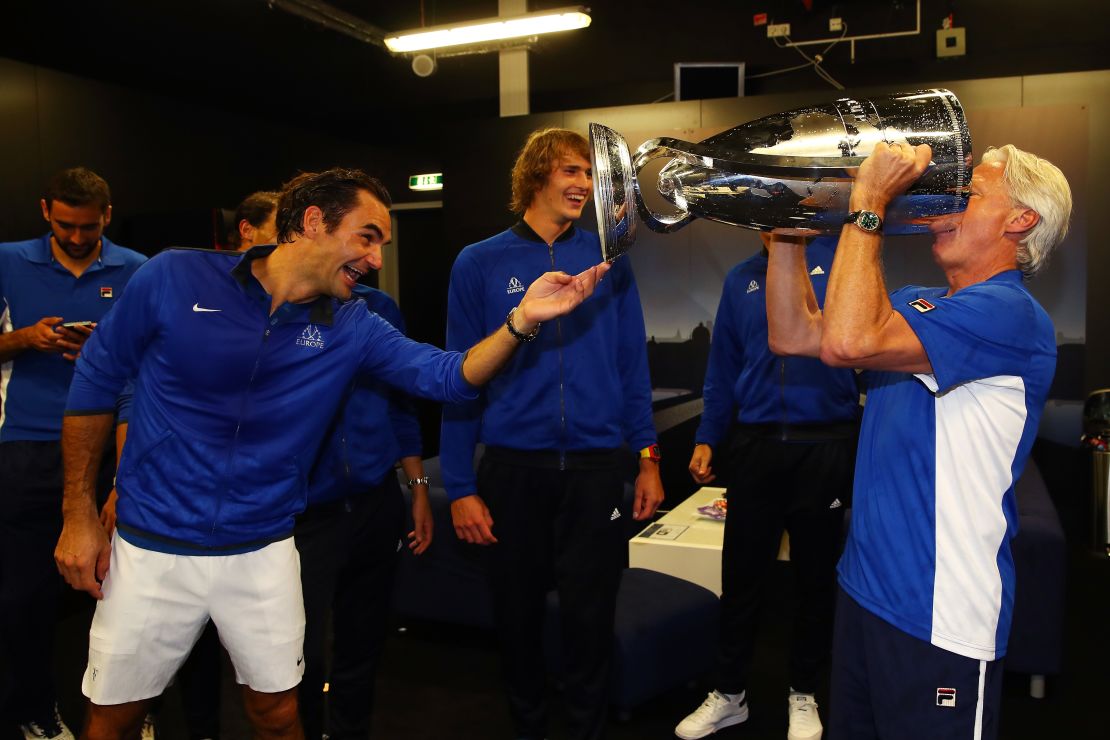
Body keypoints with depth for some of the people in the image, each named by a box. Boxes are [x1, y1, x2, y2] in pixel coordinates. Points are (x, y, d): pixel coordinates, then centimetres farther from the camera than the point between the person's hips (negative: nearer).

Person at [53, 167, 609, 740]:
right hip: (151, 547, -1)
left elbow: (449, 375, -12)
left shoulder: (351, 328, -4)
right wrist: (79, 514, -2)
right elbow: (96, 379, -3)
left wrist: (521, 319, -29)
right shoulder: (176, 278, -11)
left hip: (263, 553, 2)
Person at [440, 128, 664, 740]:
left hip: (596, 466, 1)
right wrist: (460, 486, -5)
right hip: (513, 468, 0)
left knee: (590, 615, 9)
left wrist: (648, 457, 2)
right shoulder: (480, 264, -1)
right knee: (517, 613, 14)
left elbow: (633, 366, 7)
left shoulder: (609, 261, 4)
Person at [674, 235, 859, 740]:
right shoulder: (741, 279, 10)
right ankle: (730, 693, 28)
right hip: (755, 447, 3)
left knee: (815, 579, 13)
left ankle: (803, 694, 32)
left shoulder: (837, 259, 0)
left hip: (824, 448, -2)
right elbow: (723, 368, 13)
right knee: (740, 577, 9)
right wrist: (707, 439, 8)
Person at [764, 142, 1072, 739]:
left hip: (938, 619, -8)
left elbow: (847, 342, -33)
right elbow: (793, 335, 6)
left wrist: (869, 202, -24)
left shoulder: (1009, 315, -19)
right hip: (864, 586, 8)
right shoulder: (917, 304, 10)